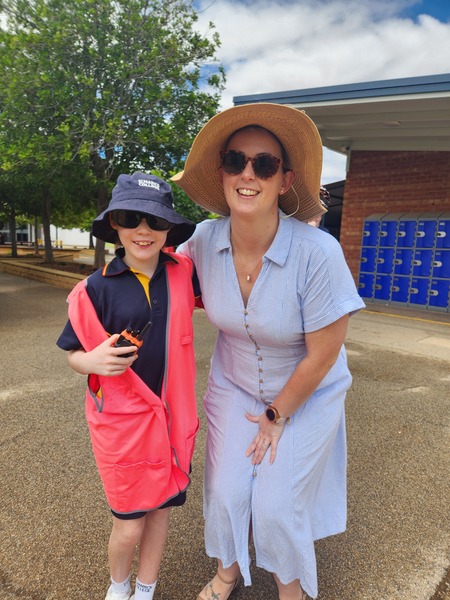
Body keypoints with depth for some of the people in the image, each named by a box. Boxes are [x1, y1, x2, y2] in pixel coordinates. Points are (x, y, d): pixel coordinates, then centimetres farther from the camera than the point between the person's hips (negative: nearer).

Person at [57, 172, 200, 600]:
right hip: (121, 420, -2)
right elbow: (74, 354, -2)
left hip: (171, 415, 3)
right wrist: (94, 361, -24)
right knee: (129, 524, 11)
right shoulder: (96, 288, -12)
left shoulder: (182, 272, -5)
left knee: (160, 510, 19)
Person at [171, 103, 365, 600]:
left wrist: (277, 416, -8)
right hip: (234, 385, 3)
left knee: (276, 504, 4)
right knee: (226, 492, 8)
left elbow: (323, 355, -20)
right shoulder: (205, 239, -18)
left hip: (306, 393, -3)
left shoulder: (317, 253, -30)